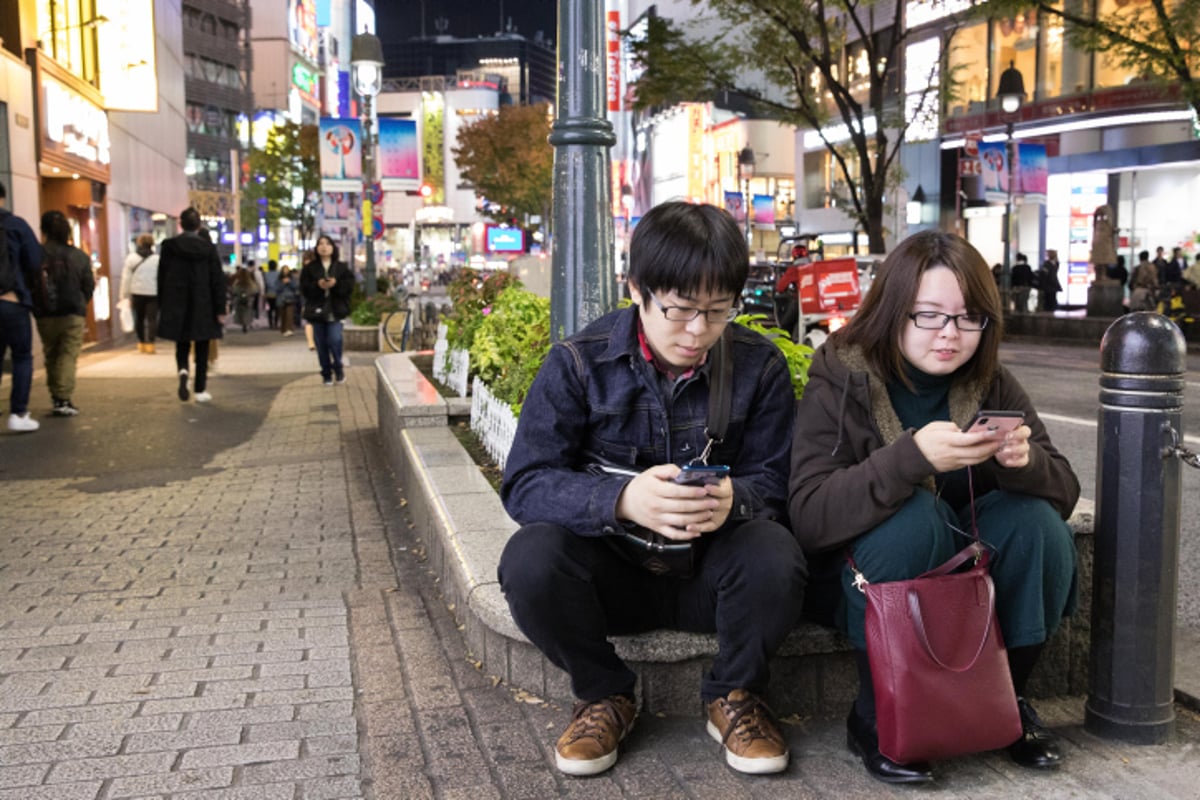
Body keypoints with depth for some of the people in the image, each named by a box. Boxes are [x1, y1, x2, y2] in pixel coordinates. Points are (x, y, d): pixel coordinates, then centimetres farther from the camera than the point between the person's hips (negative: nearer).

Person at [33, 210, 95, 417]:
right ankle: (63, 399, -10)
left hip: (45, 316, 1)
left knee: (51, 356, 15)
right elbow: (89, 285, 2)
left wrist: (36, 306, 10)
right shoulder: (79, 256, -3)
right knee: (68, 355, 0)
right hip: (73, 314, -1)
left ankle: (56, 397, 19)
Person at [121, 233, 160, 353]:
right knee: (152, 318, -3)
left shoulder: (131, 258, 1)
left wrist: (125, 296, 6)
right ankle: (150, 343, -13)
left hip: (137, 293, 2)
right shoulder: (157, 259, -3)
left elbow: (126, 278, 0)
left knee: (139, 318, 15)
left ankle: (141, 343, 21)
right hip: (153, 293, -2)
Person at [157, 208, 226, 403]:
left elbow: (162, 277, 1)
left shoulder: (169, 246, -3)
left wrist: (162, 306, 9)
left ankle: (182, 370, -16)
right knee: (202, 350, 8)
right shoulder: (208, 247, -4)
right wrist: (220, 310, -1)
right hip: (203, 306, -1)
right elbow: (218, 280, -5)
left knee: (181, 345, 14)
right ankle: (200, 390, 8)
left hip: (176, 306, 1)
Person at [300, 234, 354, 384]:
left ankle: (338, 368, 11)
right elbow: (304, 288, -1)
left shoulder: (341, 267, 6)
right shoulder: (309, 268, 4)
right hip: (317, 310, 1)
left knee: (335, 340, -14)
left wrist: (336, 284, -17)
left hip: (335, 310, -1)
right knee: (321, 344, 5)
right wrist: (318, 285, -19)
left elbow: (350, 284, 0)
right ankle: (326, 373, 17)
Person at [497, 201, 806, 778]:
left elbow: (773, 480, -5)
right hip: (610, 567, 0)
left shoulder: (758, 365, -6)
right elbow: (524, 484, -16)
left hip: (710, 570, 1)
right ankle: (605, 695, 0)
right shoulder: (579, 362, -11)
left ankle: (734, 696, 1)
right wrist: (622, 500, -36)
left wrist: (734, 498, -31)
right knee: (530, 559, -31)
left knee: (774, 555, -32)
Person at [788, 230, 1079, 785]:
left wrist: (1025, 463, -29)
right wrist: (912, 456, -42)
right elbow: (808, 515, -29)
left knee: (1036, 521, -22)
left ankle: (1006, 697, 2)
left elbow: (1064, 492, -6)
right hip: (861, 576, -4)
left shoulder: (992, 386, -3)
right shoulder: (840, 381, -16)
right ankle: (875, 718, -16)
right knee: (914, 514, -32)